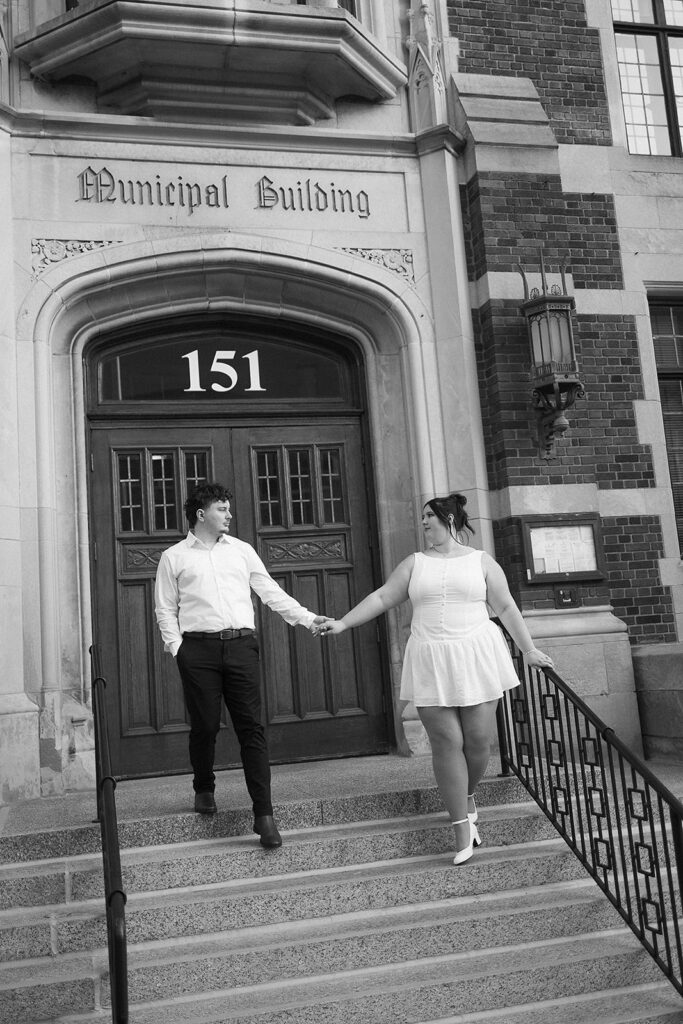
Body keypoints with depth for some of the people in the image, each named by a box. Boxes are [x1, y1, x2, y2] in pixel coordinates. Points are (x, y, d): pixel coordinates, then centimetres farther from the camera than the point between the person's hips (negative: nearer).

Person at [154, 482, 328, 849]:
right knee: (205, 726, 3)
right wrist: (177, 647, -3)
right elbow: (165, 609, 10)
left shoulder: (241, 550, 16)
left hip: (241, 644, 1)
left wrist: (308, 618, 5)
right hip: (198, 648, -1)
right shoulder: (174, 557, 10)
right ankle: (204, 789, 31)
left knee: (252, 728, -5)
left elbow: (270, 592, 13)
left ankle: (264, 814, -5)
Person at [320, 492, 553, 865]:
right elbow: (382, 597, 9)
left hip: (476, 658, -1)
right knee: (446, 742, -3)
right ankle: (463, 828, 5)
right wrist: (343, 623, 3)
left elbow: (506, 607, 7)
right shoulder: (415, 563, 11)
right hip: (431, 663, 1)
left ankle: (468, 795, 32)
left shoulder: (481, 562, 6)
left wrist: (529, 650, 6)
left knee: (478, 739, 0)